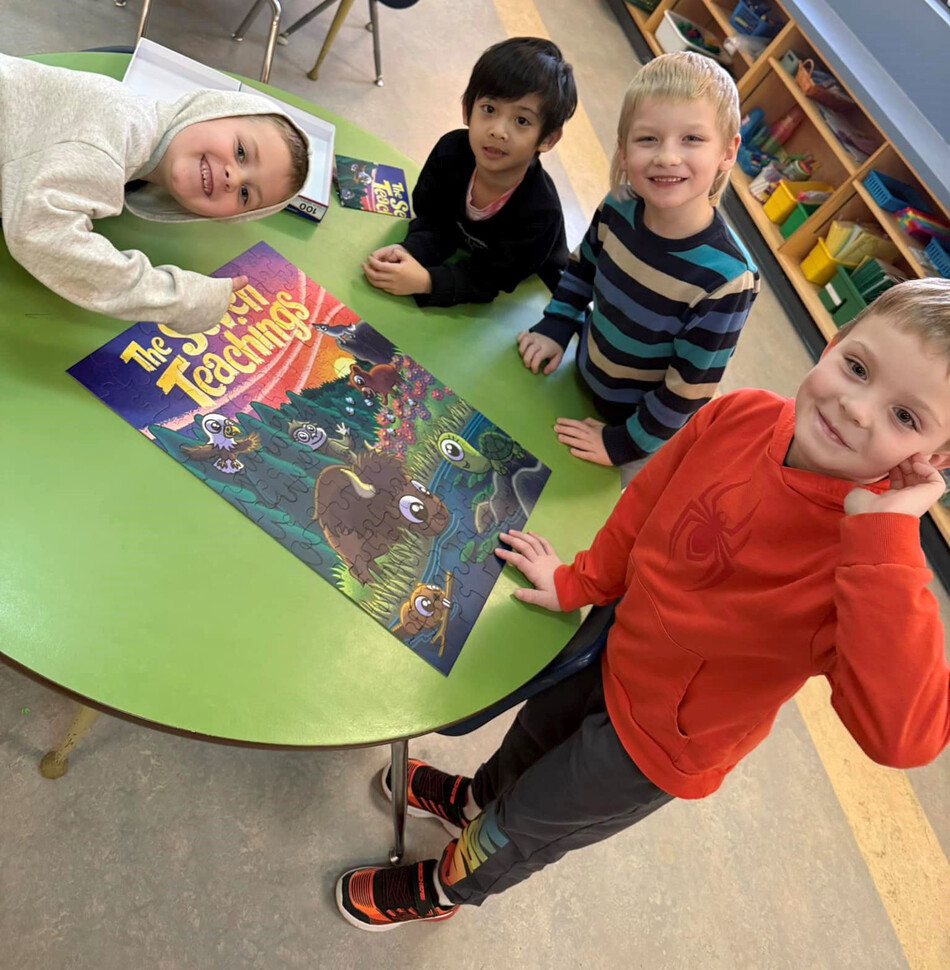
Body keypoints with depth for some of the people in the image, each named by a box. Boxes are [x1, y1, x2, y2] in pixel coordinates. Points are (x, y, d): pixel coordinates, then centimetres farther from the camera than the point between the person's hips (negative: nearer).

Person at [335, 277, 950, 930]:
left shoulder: (870, 556, -35)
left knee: (521, 828, 19)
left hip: (659, 744, -4)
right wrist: (580, 582, 6)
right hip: (618, 658, 5)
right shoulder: (740, 417, -21)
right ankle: (472, 799, 70)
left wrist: (885, 531, -49)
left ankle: (444, 888, 56)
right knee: (534, 731, 32)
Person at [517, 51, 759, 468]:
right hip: (579, 381, 5)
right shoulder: (619, 208, -17)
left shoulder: (725, 279, -32)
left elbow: (689, 390, -23)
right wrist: (555, 328, -3)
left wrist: (624, 443, -16)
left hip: (640, 423, -4)